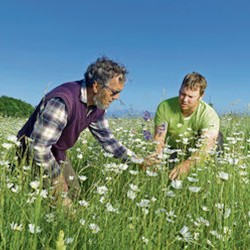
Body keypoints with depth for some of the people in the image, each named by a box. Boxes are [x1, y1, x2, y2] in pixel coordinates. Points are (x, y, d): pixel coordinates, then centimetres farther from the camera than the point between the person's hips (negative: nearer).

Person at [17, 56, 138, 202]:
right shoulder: (63, 101, -36)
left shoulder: (98, 105, -6)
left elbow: (106, 137, 7)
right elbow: (39, 146, -34)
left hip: (57, 154, 8)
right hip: (34, 153, -8)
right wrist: (57, 178, -20)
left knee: (74, 191, 11)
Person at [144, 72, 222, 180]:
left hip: (196, 154, 0)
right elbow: (159, 139, -21)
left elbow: (206, 146, -37)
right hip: (173, 153, 0)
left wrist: (187, 164, -56)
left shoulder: (209, 115, -25)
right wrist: (155, 155, -44)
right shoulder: (164, 107, -19)